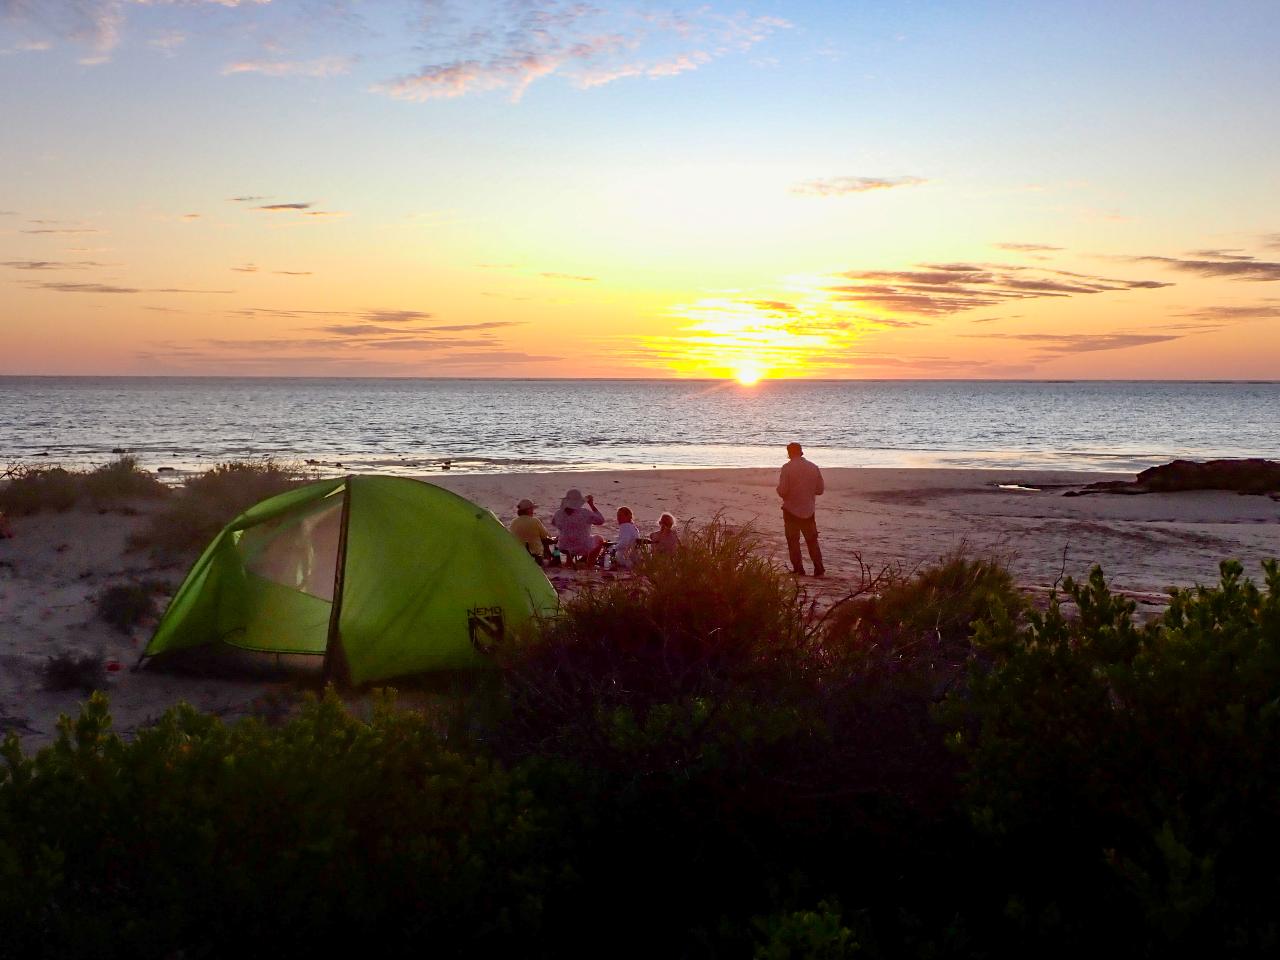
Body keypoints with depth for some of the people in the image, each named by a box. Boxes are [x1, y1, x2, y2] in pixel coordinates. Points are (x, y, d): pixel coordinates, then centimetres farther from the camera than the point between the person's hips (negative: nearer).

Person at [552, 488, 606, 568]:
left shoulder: (559, 514, -12)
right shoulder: (585, 513, -23)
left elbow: (553, 523, 12)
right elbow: (601, 520, -7)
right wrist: (591, 504, -3)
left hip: (564, 548, 4)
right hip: (583, 548, -4)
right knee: (599, 539, 28)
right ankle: (590, 564, 31)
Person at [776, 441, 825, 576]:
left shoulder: (787, 468, -12)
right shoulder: (814, 468, 0)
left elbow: (782, 491, -16)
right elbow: (820, 490, 5)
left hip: (791, 510, -3)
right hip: (809, 510, 3)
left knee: (793, 541, 7)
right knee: (812, 540, 12)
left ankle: (798, 569, 4)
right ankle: (819, 569, 7)